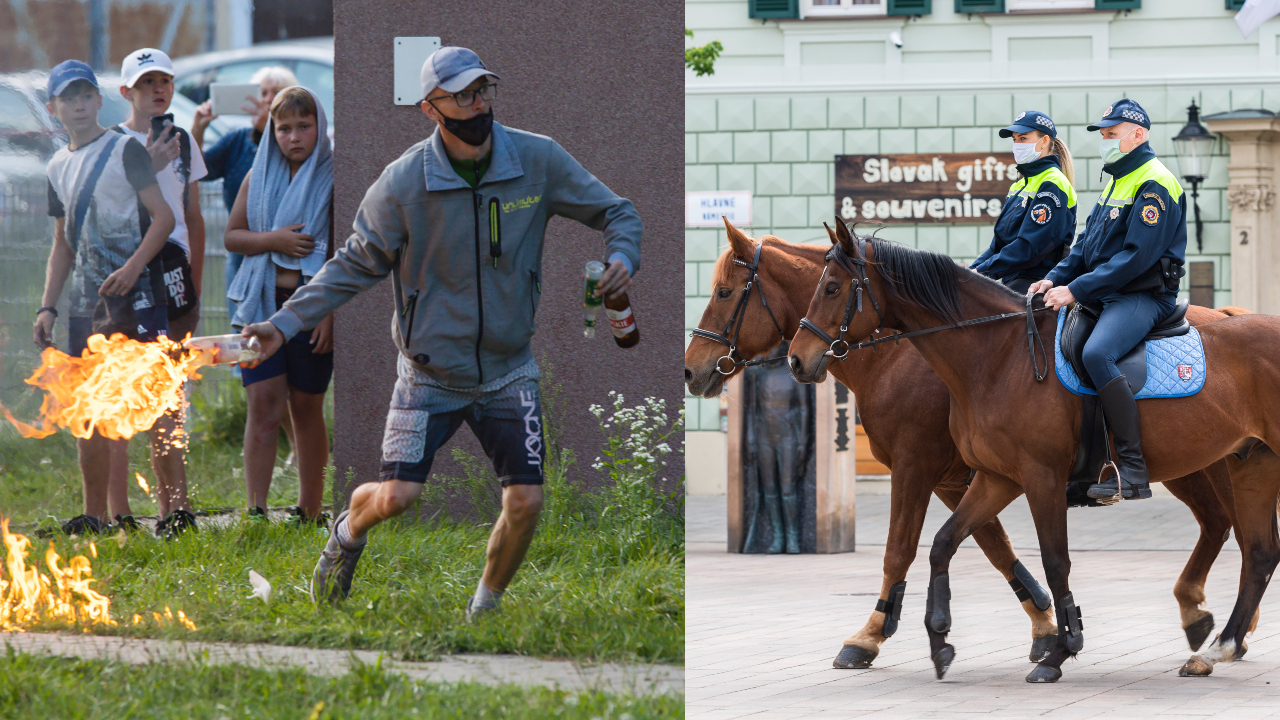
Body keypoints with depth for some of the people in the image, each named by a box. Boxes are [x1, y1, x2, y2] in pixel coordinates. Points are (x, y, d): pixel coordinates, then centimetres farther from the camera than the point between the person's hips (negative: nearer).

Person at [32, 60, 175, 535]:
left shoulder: (125, 150, -2)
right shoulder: (58, 167, 17)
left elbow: (164, 216, -8)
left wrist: (132, 268, -21)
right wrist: (48, 306, 14)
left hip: (136, 296, -7)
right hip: (86, 302, 7)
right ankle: (95, 515, 13)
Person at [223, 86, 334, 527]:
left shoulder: (331, 178, -2)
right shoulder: (259, 177, 10)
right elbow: (232, 236, 11)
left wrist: (331, 313, -12)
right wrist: (273, 240, -9)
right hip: (262, 304, 2)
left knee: (306, 409, 5)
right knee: (263, 405, -6)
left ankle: (308, 511, 15)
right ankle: (256, 511, -9)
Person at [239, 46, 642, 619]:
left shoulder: (539, 161, -9)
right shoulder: (402, 183, -15)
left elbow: (616, 213, 3)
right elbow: (355, 266, -4)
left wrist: (622, 256, -19)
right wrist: (284, 324, -12)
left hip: (508, 372, 2)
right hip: (430, 373, -2)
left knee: (526, 502, -7)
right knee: (396, 497, -12)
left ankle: (485, 610, 19)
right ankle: (349, 533, 26)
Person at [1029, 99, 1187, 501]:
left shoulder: (1154, 185, -12)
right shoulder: (1116, 181, 20)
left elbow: (1136, 257, -21)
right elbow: (1088, 243, 22)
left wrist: (1077, 290, -23)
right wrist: (1055, 279, 4)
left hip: (1144, 297, -11)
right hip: (1105, 297, 11)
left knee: (1096, 353, -35)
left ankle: (1133, 471, -34)